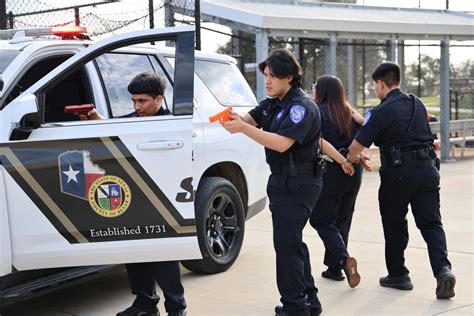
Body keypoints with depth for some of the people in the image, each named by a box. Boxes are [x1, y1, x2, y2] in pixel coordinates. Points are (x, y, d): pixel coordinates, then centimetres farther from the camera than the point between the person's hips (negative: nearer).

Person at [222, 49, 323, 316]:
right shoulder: (272, 103, 12)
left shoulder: (302, 106, -16)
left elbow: (282, 143, -26)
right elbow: (251, 118, 2)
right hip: (283, 180, 10)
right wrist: (234, 118, -22)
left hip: (298, 184, -10)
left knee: (286, 243, -8)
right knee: (293, 241, 16)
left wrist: (243, 128, -31)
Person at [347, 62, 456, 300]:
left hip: (398, 173, -5)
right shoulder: (417, 104, 11)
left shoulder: (381, 112, -10)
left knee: (394, 225, 12)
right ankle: (443, 269, -13)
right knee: (431, 223, 7)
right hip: (427, 169, 5)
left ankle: (398, 275, 21)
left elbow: (355, 148, -11)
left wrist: (349, 161, 12)